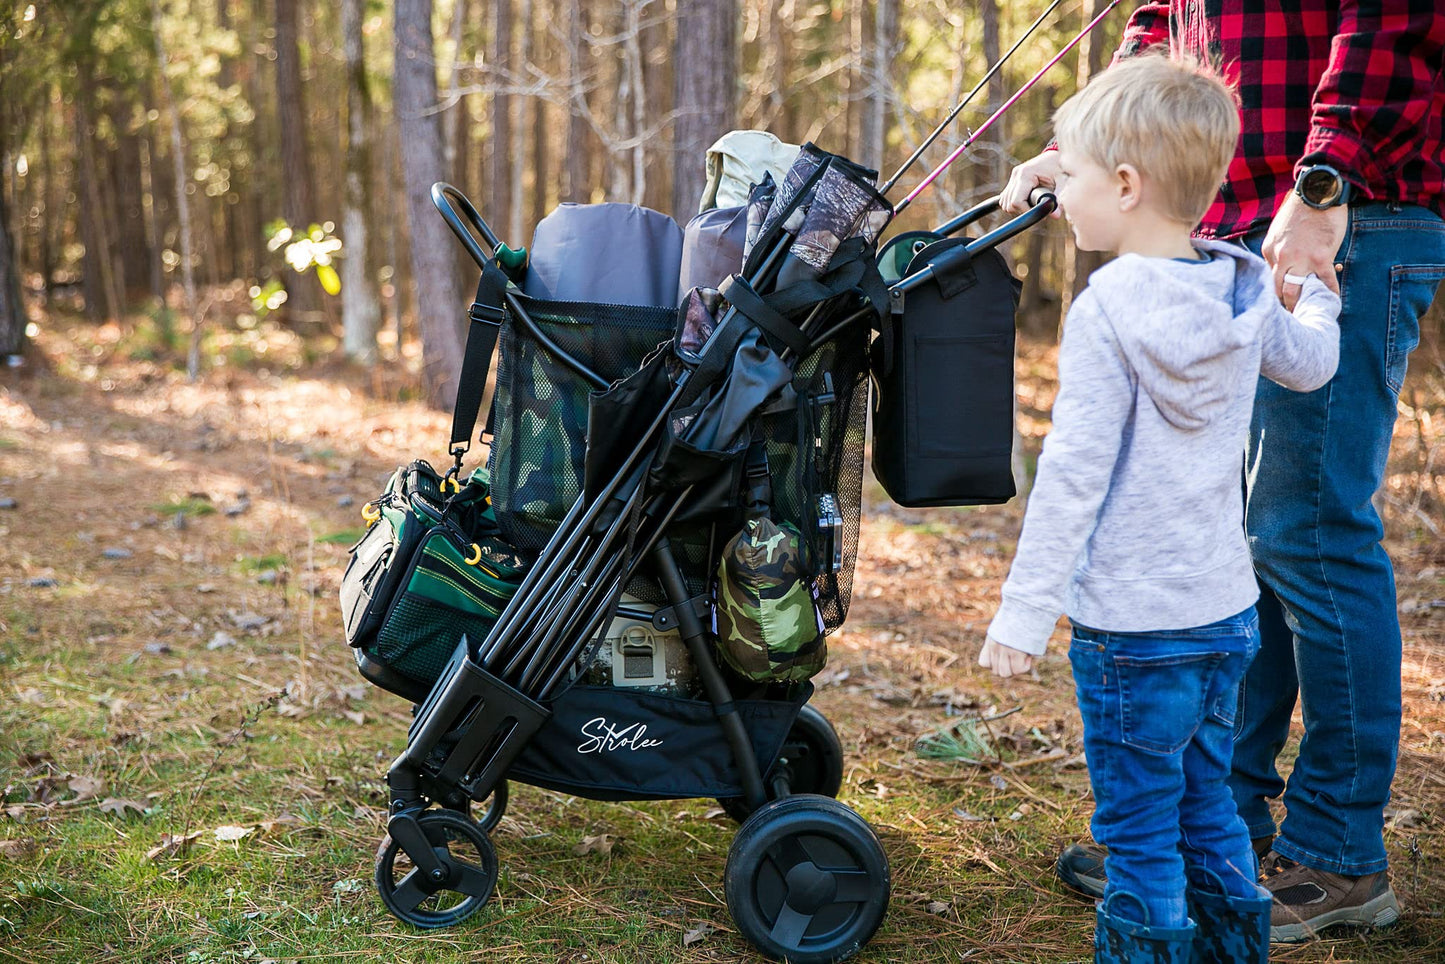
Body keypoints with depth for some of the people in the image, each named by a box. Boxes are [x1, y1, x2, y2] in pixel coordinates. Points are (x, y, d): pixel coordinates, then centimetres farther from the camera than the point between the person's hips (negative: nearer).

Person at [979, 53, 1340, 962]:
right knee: (1205, 808, 20)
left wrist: (1024, 609, -15)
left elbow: (1074, 472, -19)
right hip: (1227, 609, 7)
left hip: (1134, 624, -7)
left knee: (1140, 833, 3)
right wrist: (1317, 296, 45)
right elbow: (1310, 364, 23)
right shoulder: (1245, 290, 2)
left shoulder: (1108, 309, -17)